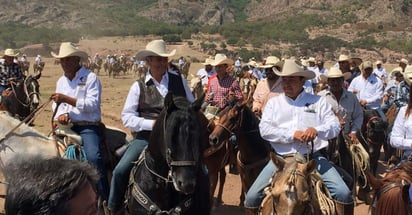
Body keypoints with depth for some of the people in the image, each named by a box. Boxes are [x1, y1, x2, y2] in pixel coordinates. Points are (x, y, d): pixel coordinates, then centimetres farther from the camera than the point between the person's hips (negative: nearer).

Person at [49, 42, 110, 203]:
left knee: (94, 156, -29)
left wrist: (67, 99, -20)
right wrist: (61, 114, -9)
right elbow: (57, 104, 16)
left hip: (87, 126, -7)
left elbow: (93, 104, -14)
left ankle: (105, 200, -22)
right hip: (66, 126, 7)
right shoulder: (61, 81, 16)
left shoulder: (90, 78, -4)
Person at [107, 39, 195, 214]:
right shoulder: (139, 87, 2)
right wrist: (153, 123, -16)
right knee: (120, 171, -15)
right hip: (147, 136, -1)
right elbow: (127, 117, -3)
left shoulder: (179, 80, 8)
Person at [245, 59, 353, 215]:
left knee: (344, 194, -15)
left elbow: (335, 126, 2)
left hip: (313, 157, 0)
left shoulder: (318, 101, 10)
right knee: (252, 197, -9)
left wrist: (317, 130, -20)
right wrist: (293, 135, -16)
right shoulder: (273, 102, 10)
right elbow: (264, 129, -4)